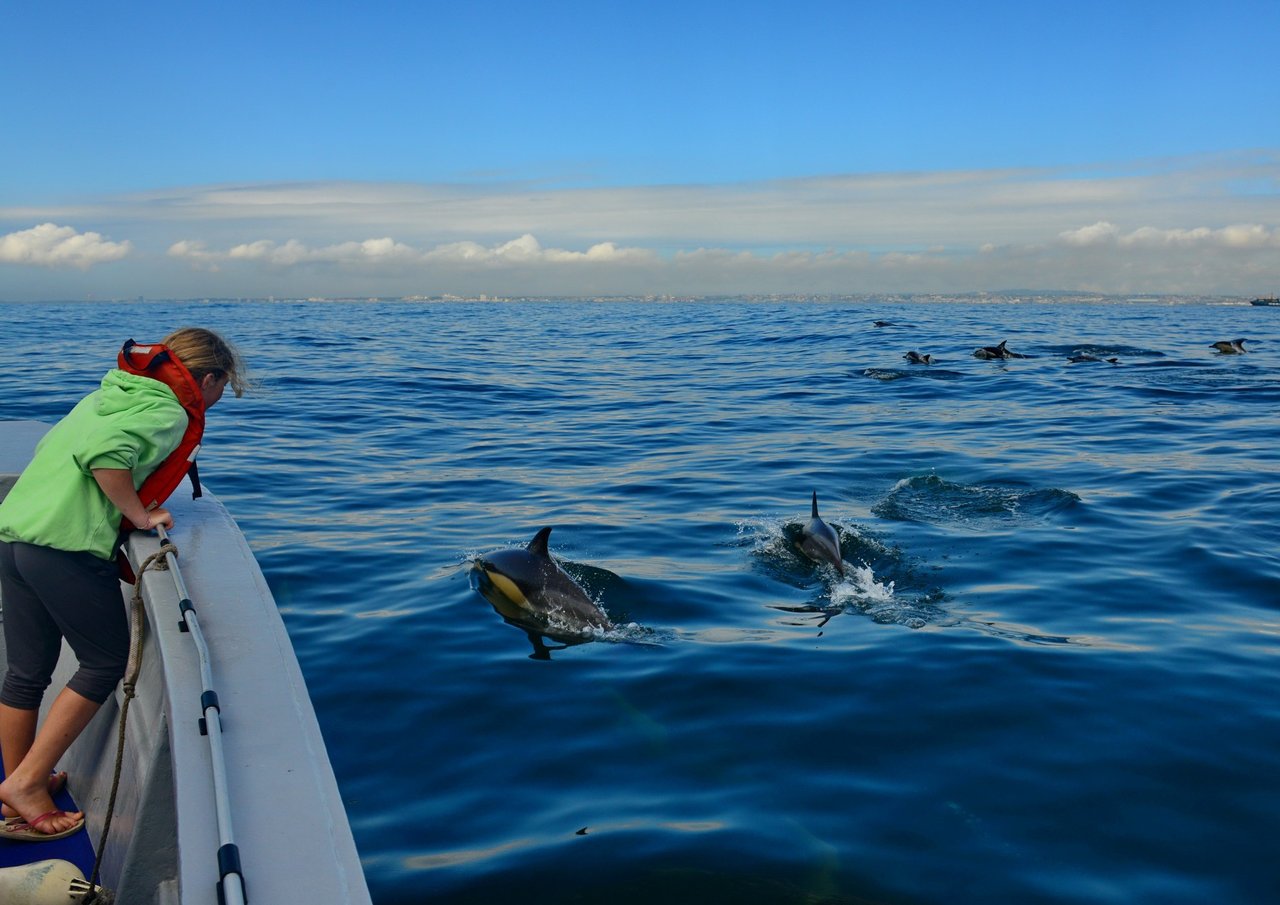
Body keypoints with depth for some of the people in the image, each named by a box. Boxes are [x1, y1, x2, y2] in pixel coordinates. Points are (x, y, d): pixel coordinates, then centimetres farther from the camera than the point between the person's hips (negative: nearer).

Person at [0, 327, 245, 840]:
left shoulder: (115, 393, 20)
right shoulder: (169, 413, -6)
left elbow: (56, 447, 21)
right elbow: (104, 453, -24)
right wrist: (139, 514, -11)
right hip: (68, 547, -9)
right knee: (105, 664, 7)